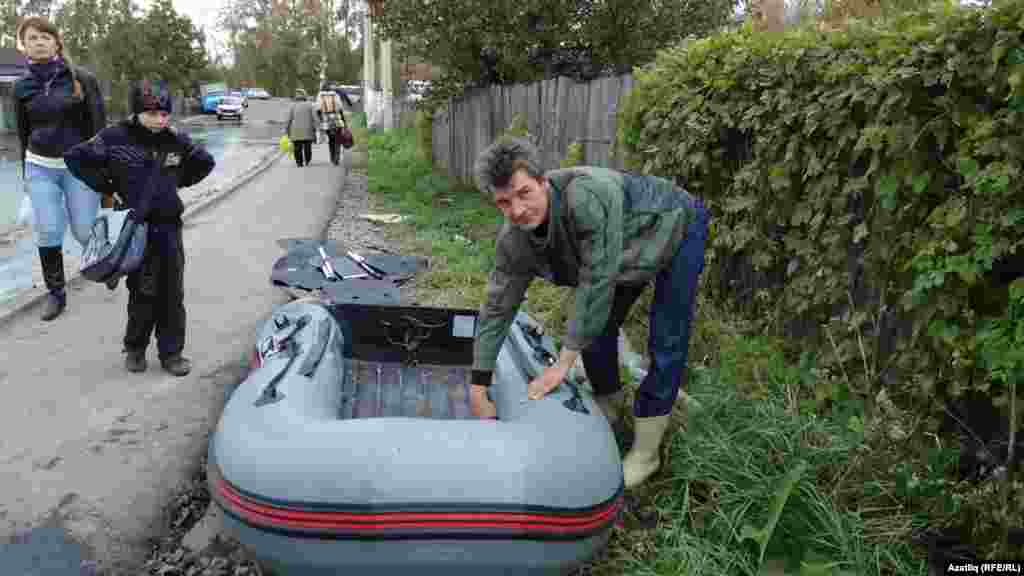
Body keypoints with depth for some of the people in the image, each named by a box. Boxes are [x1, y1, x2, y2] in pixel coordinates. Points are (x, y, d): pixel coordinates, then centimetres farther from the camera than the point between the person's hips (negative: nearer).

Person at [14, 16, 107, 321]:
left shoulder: (81, 78, -5)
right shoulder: (22, 86, 3)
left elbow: (99, 125, -5)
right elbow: (23, 133, 12)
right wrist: (26, 173, 13)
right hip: (40, 167, 3)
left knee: (84, 231, -1)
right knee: (48, 231, 0)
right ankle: (55, 293, 14)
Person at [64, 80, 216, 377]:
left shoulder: (177, 140, 0)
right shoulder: (115, 138, -9)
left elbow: (206, 162, 15)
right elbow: (75, 157, -4)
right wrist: (108, 186, -6)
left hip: (170, 225, 3)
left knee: (172, 294, 6)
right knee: (143, 292, 2)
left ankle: (171, 353, 16)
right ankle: (135, 348, 23)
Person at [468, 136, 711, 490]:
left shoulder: (586, 195, -44)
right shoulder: (513, 241, -22)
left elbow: (596, 281, -40)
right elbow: (497, 308, -15)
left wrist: (564, 362, -34)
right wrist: (477, 390, -15)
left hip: (677, 227, -5)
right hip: (629, 250, 6)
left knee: (666, 342, -7)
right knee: (596, 327, 7)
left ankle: (645, 451, 7)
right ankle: (607, 414, 32)